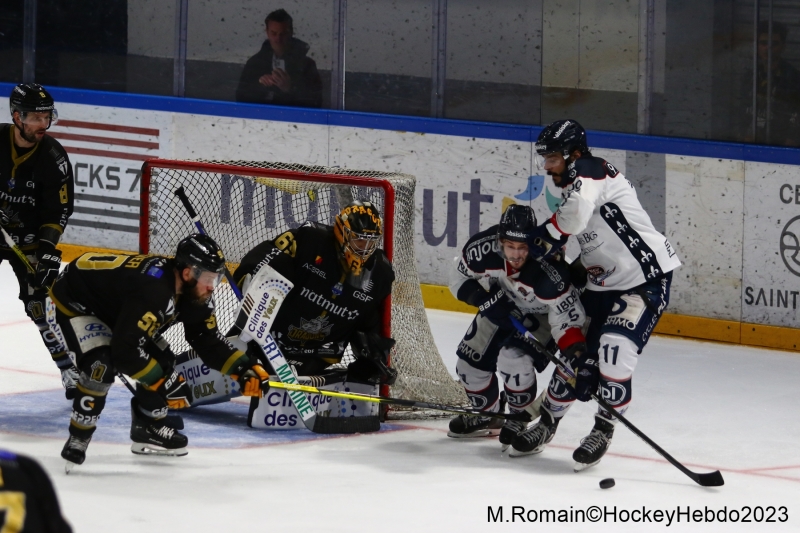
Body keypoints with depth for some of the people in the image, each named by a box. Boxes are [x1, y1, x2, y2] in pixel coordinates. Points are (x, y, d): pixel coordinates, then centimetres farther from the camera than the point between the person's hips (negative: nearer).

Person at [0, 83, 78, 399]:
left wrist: (47, 248, -20)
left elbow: (58, 210, -10)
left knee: (40, 302, -9)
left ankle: (68, 369, -1)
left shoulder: (53, 158, -13)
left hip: (29, 235, -1)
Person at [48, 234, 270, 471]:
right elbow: (125, 351, -41)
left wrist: (243, 368, -11)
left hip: (113, 307, 9)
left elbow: (208, 341, 1)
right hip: (74, 303, -9)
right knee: (102, 364, -30)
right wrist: (165, 382, -32)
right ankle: (78, 437, -16)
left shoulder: (195, 293, -12)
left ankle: (148, 427, 20)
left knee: (161, 361, 1)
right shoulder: (152, 291, -40)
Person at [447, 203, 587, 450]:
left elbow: (566, 312, -32)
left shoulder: (548, 270, -41)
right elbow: (460, 278, -9)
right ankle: (487, 415, 34)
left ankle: (518, 420, 1)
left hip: (541, 314, -5)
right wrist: (485, 299, -25)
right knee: (471, 359, 6)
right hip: (501, 307, 5)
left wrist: (576, 353, -43)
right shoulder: (482, 248, -29)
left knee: (514, 359, -26)